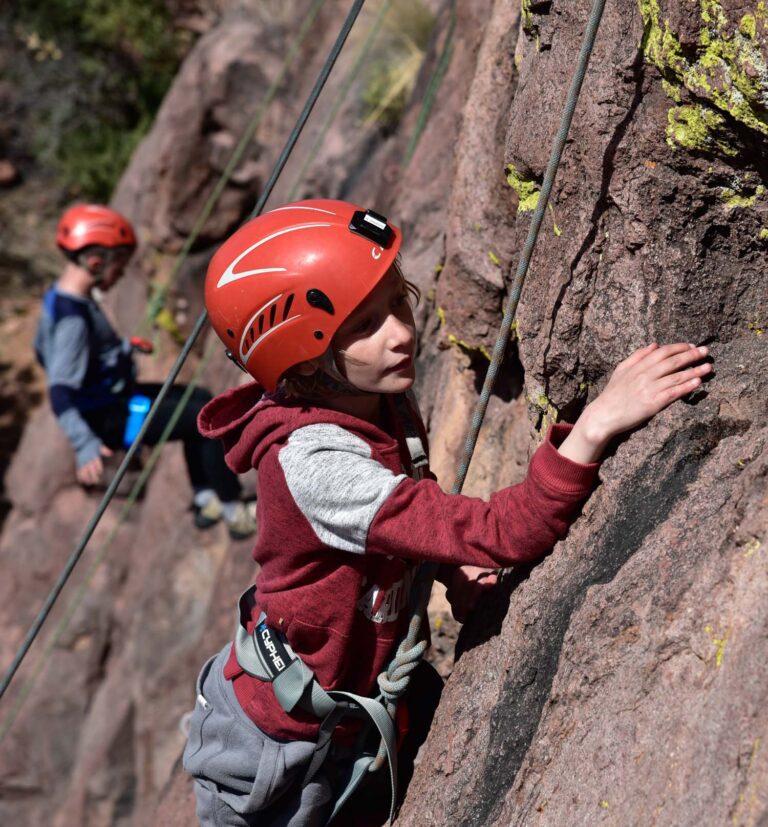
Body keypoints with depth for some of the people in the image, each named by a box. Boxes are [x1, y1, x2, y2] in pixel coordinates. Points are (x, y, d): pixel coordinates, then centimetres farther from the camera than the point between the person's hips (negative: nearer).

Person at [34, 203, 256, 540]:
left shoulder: (61, 297, 1)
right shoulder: (72, 318, -28)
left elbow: (44, 351, 18)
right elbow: (60, 393, -34)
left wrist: (122, 347, 21)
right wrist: (86, 445, -46)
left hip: (113, 397, 11)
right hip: (108, 419, -11)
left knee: (199, 399, 19)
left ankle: (205, 499, 22)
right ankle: (234, 512, -2)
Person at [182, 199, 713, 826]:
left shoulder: (387, 403, -9)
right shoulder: (312, 464, -35)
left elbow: (413, 504, 13)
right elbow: (500, 535, -42)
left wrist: (451, 567, -7)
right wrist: (596, 424, -49)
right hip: (278, 747, -7)